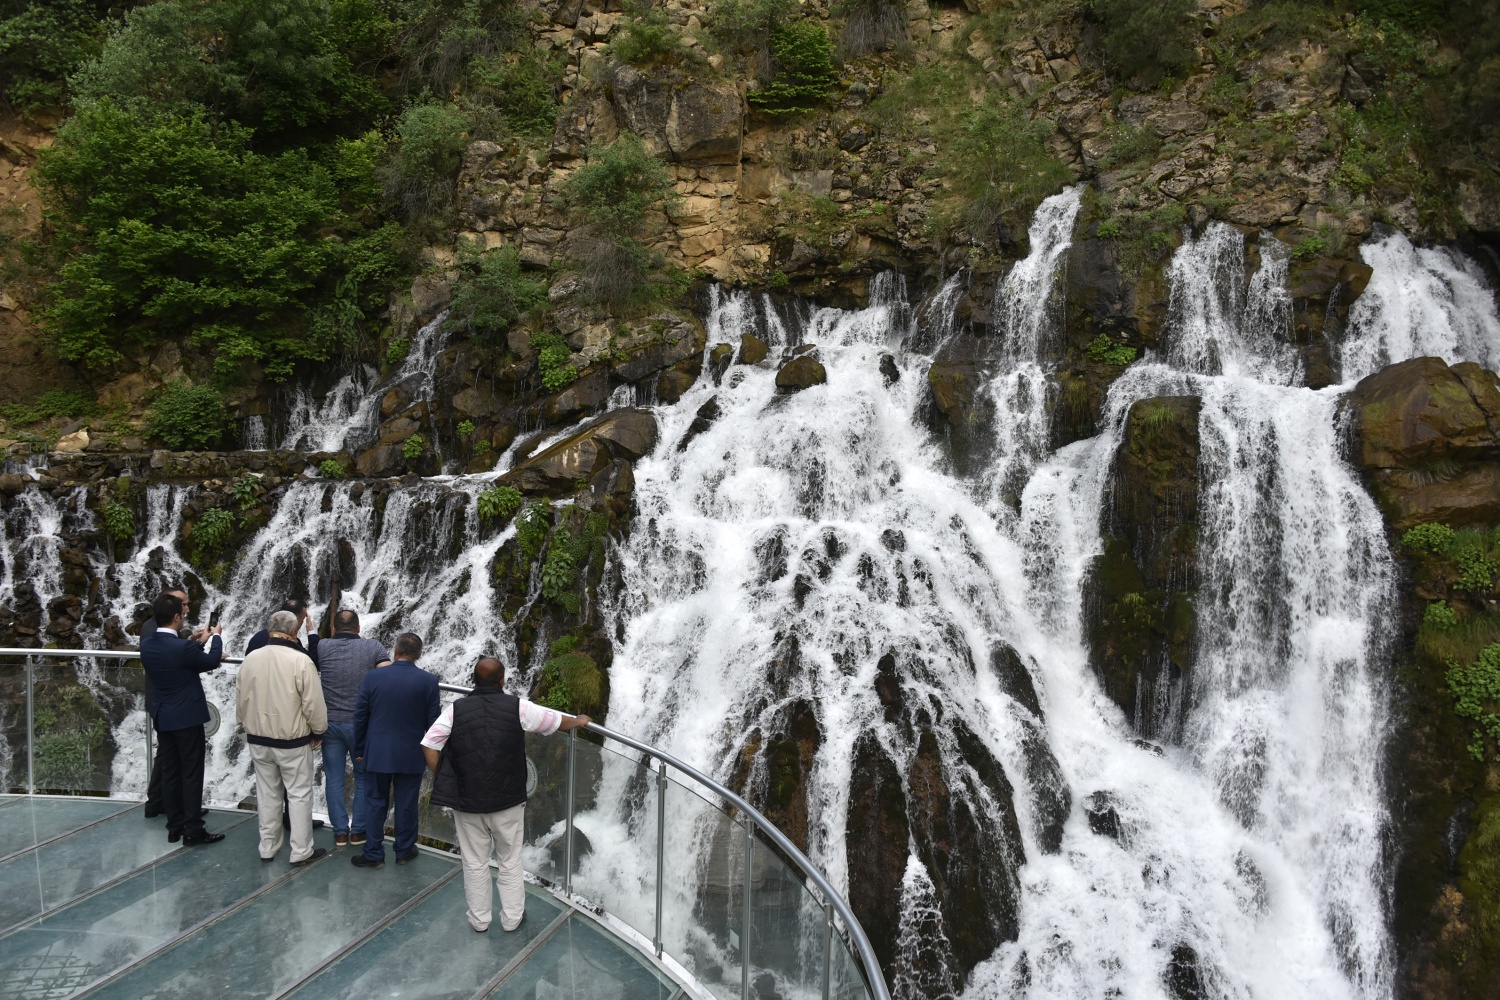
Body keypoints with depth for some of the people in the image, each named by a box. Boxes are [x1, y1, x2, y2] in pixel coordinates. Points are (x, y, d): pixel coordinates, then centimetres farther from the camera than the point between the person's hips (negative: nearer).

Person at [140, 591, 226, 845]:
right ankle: (193, 829, 5)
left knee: (170, 772, 14)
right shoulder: (182, 647, -24)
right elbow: (211, 662, -5)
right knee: (192, 774, 0)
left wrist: (199, 642, 19)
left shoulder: (146, 645, -2)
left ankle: (174, 827, 21)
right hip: (187, 717, -7)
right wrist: (216, 636, 11)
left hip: (162, 717, 7)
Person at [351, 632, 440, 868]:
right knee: (406, 804, 11)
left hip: (377, 754, 0)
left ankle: (374, 854, 16)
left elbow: (360, 716, -1)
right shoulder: (428, 681, -10)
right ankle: (404, 851, 22)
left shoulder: (373, 677, -8)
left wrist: (359, 750, 10)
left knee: (375, 803, 11)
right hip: (412, 756, 0)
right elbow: (433, 721, -5)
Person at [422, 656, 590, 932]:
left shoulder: (456, 709, -4)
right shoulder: (517, 707, -6)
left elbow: (429, 744, -6)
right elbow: (556, 720, 7)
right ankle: (512, 917, 24)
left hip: (467, 801, 1)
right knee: (510, 862, 14)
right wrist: (578, 721, 27)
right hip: (508, 800, -1)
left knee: (475, 863, 14)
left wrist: (442, 781, 3)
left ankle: (479, 919, 25)